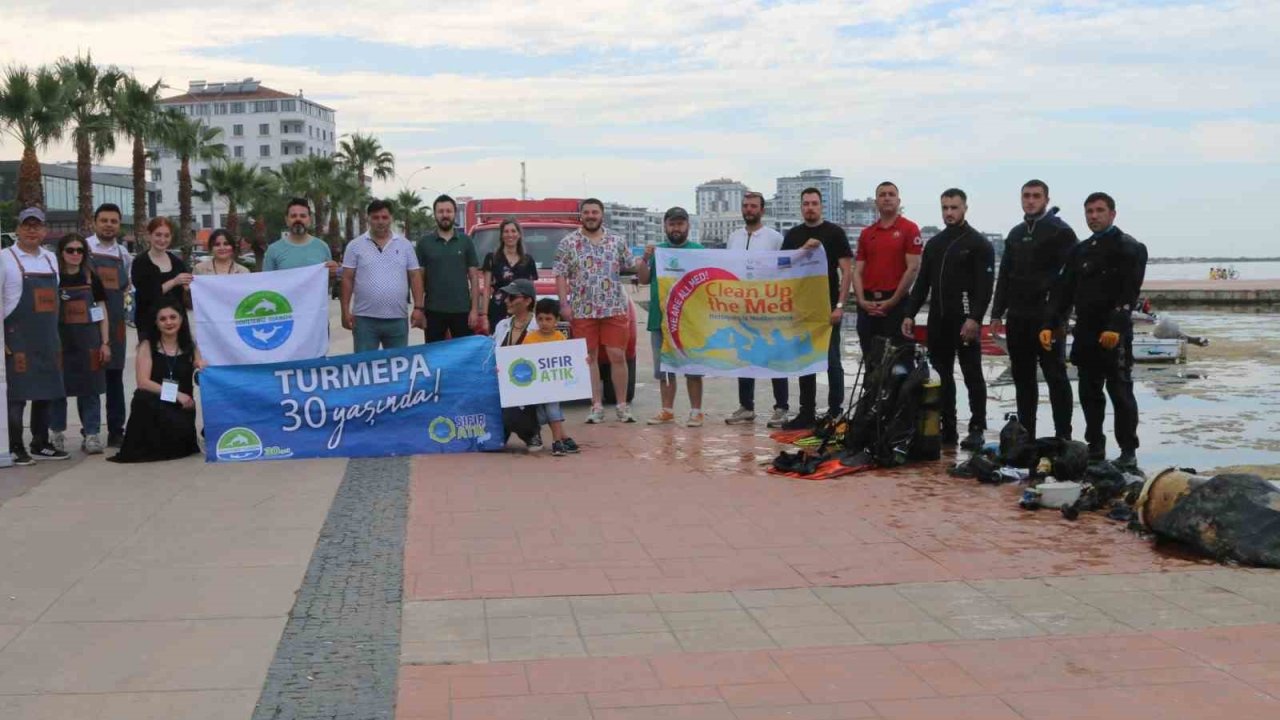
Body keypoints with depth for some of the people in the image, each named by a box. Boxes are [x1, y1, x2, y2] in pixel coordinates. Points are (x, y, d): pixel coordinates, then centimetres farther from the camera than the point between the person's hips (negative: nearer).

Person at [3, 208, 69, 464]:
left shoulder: (51, 259, 13)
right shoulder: (6, 258, -5)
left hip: (47, 339, 6)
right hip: (17, 339, -6)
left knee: (45, 393, 10)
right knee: (17, 394, -4)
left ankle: (41, 444, 20)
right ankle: (15, 449, 5)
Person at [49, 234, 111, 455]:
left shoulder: (91, 278, 5)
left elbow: (102, 312, 8)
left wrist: (105, 343, 3)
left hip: (88, 341, 1)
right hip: (60, 341, -1)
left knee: (89, 388, 1)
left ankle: (91, 434, 7)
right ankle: (57, 432, 22)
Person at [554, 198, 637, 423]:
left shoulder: (617, 242, 10)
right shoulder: (568, 243, 4)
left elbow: (631, 267, 15)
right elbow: (561, 276, 2)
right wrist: (564, 304, -6)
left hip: (615, 309, 1)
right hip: (583, 311, -1)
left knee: (618, 356, -1)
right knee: (589, 358, 2)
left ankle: (623, 405, 8)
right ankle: (596, 406, 8)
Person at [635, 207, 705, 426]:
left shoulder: (698, 250, 1)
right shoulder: (657, 250, 10)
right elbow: (643, 279, 6)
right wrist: (646, 259, -9)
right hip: (660, 319, 3)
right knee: (664, 368, 10)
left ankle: (696, 411, 6)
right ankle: (667, 410, 18)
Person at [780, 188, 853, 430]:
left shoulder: (834, 233, 0)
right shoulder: (793, 235, 12)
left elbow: (847, 271, -4)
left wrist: (839, 305, -12)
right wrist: (804, 249, -11)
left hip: (827, 307, -4)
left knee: (832, 361, -3)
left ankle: (835, 413, 3)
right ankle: (806, 413, 15)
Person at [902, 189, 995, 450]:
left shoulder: (979, 243, -3)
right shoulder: (934, 244, 16)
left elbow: (984, 286, -11)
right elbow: (922, 283, 17)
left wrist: (975, 318, -22)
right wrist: (909, 313, 6)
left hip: (965, 321, -6)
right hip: (938, 321, 6)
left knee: (972, 375, -2)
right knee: (941, 376, 7)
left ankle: (977, 429, 2)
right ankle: (947, 428, 13)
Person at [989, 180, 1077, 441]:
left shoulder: (1061, 232, -2)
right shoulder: (1016, 234, 17)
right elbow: (1004, 275, 18)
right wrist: (997, 313, 11)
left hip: (1047, 317, -6)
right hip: (1018, 318, 6)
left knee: (1055, 377, -3)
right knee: (1023, 378, 9)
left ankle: (1063, 437, 0)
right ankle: (1025, 436, 16)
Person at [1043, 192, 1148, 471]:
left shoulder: (1130, 248, -3)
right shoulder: (1079, 251, 16)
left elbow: (1129, 293, -14)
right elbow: (1063, 291, 12)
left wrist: (1115, 328, -24)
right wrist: (1050, 325, 0)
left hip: (1114, 334, -6)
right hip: (1085, 333, 6)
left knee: (1120, 393, -4)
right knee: (1089, 393, 9)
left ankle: (1128, 452, 2)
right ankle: (1095, 447, 18)